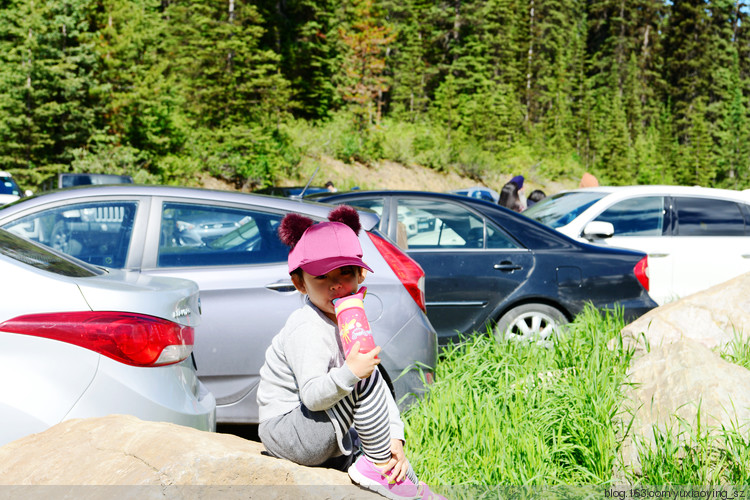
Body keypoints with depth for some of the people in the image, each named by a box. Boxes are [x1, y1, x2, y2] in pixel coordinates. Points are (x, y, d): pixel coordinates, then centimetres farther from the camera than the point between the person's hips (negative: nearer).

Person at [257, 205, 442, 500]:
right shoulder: (309, 330, -22)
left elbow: (380, 390, 4)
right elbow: (312, 397, -30)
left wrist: (395, 437, -5)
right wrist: (349, 373, -45)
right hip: (289, 436, -9)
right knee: (366, 379, -24)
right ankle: (378, 467, -14)